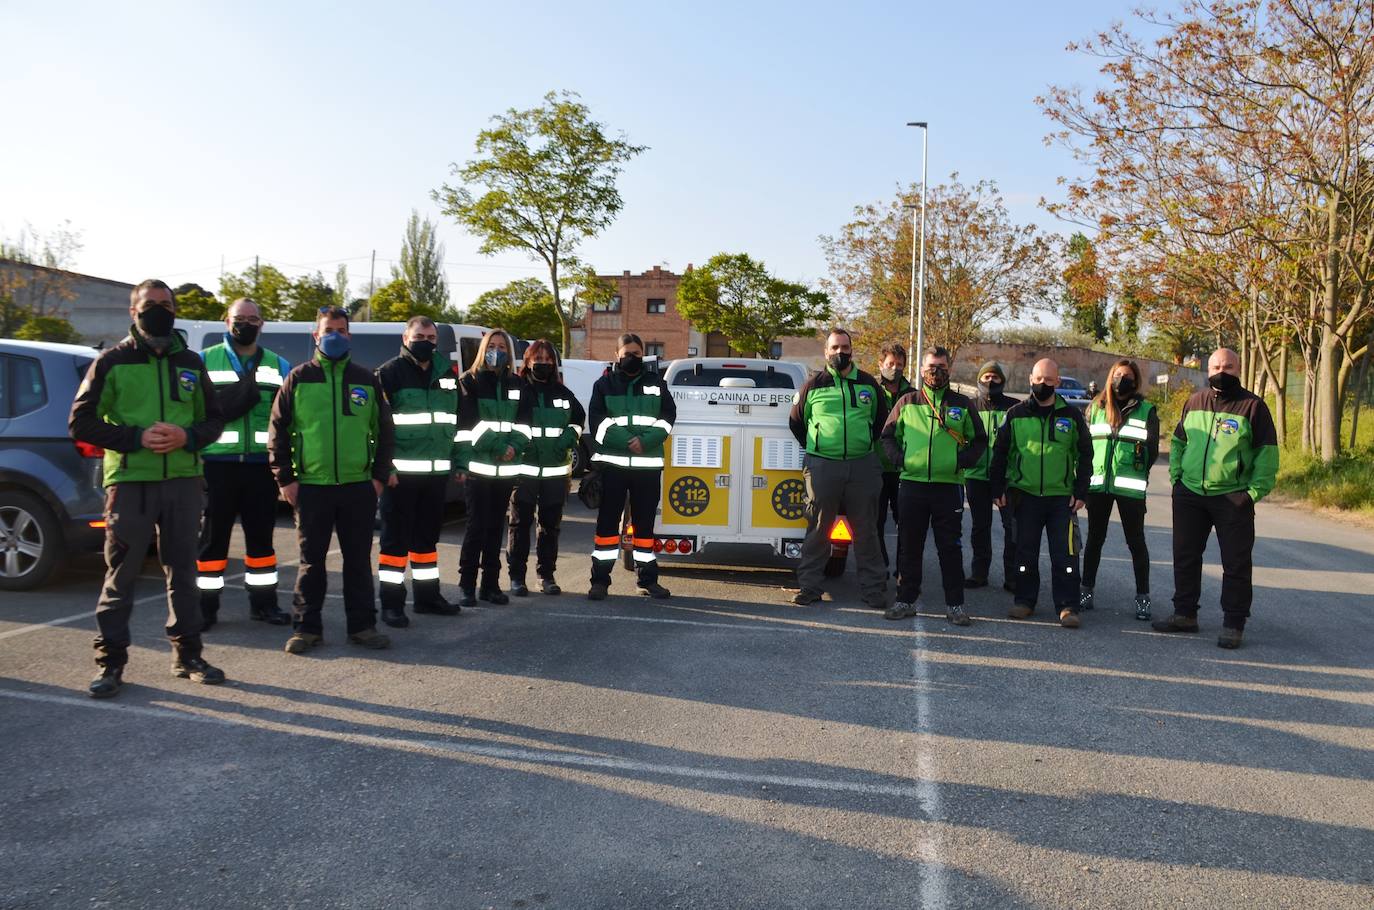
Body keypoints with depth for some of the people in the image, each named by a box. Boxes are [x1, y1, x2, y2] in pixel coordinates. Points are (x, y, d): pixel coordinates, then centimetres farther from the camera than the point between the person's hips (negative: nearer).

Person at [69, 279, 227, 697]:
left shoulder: (190, 363, 13)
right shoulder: (113, 361, 2)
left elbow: (214, 419, 15)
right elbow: (81, 423, -2)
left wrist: (188, 437, -7)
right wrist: (136, 438, -16)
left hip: (183, 481, 3)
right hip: (129, 482, -3)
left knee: (183, 571, 10)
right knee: (120, 576, 0)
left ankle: (187, 655, 20)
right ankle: (110, 662, 9)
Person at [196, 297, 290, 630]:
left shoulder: (279, 366, 11)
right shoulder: (204, 362, 5)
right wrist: (191, 458, -5)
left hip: (262, 464, 2)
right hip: (217, 463, -2)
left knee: (261, 535, 9)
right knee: (214, 535, 3)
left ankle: (263, 602, 19)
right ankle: (206, 606, 12)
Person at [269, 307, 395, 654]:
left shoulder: (365, 379, 9)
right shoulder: (299, 378, 4)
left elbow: (385, 432, 12)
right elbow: (277, 430, 3)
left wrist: (379, 475, 4)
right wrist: (285, 478, -3)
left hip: (359, 486, 2)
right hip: (311, 486, -1)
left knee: (359, 559, 7)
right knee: (311, 560, 6)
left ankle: (362, 626, 16)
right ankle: (306, 627, 16)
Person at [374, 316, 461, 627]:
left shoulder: (448, 373, 13)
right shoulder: (390, 373, -5)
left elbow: (458, 419, 19)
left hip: (437, 471, 6)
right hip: (401, 470, -6)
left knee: (427, 536, 15)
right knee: (396, 537, -1)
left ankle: (427, 595, 25)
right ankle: (391, 602, 5)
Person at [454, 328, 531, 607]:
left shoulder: (518, 385, 13)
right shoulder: (470, 381, 1)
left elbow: (523, 423, 9)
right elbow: (463, 425, -5)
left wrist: (515, 446, -9)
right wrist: (461, 462, -13)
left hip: (506, 468, 4)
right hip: (478, 466, -4)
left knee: (495, 527, 9)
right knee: (477, 526, -7)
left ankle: (491, 584, 15)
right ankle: (467, 586, 0)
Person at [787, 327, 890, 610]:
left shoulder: (868, 384, 10)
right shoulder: (813, 385, 5)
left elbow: (881, 419, 23)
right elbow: (796, 422, 15)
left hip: (862, 467, 1)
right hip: (822, 467, -1)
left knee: (866, 531, 6)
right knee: (818, 529, 3)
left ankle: (874, 590, 13)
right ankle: (809, 587, 10)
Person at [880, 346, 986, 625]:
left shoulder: (962, 405, 9)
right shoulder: (907, 402, 9)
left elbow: (979, 440, 15)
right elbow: (888, 435, 15)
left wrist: (963, 460, -1)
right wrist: (898, 458, -1)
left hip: (949, 485, -1)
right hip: (912, 484, 1)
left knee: (950, 547, 2)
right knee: (909, 546, 6)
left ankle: (955, 604, 9)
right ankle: (906, 600, 15)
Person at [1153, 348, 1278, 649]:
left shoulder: (1253, 406, -3)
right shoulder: (1194, 402, 9)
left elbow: (1268, 453, -3)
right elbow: (1178, 442, 18)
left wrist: (1254, 491, -10)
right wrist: (1176, 476, 7)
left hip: (1232, 498, -4)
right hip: (1189, 495, 4)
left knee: (1236, 564, 1)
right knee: (1185, 557, 10)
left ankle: (1233, 623, 9)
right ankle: (1185, 613, 22)